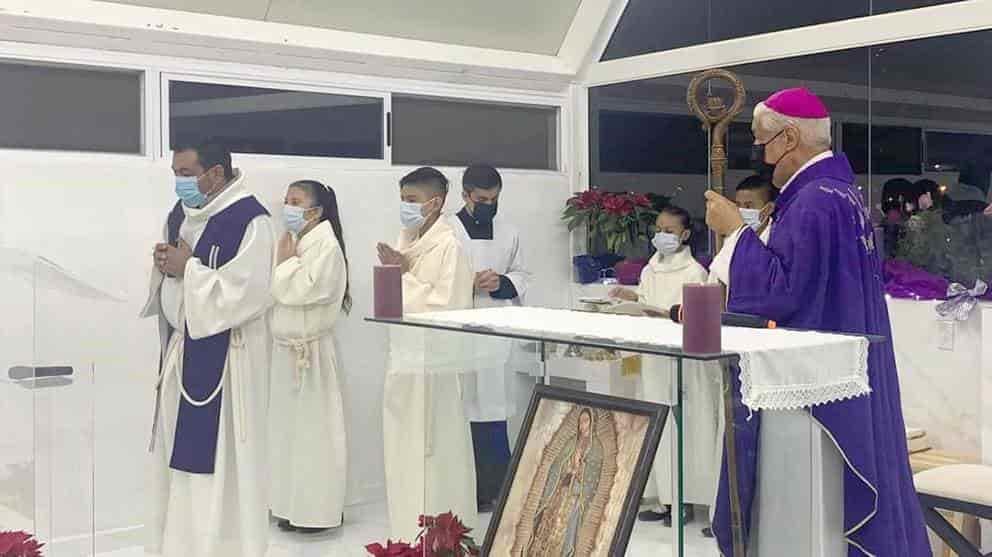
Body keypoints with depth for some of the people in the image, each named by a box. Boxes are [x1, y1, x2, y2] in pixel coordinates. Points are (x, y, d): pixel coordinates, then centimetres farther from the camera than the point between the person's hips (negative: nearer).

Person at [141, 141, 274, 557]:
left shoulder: (250, 220, -16)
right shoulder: (181, 214, 10)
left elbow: (247, 292, -23)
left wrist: (188, 267, -17)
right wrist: (164, 264, -5)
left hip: (225, 355, -8)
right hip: (182, 346, 8)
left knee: (220, 454, -1)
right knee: (179, 450, 14)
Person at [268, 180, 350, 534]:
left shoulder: (326, 246, -12)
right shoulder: (293, 243, 13)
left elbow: (297, 291, -20)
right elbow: (275, 292, 12)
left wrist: (285, 260, -9)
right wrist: (286, 260, 0)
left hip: (311, 349, -9)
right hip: (285, 348, 9)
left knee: (314, 425, -2)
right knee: (288, 425, 13)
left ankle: (322, 509, 8)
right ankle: (294, 506, 23)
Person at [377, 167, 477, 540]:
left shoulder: (450, 246, -12)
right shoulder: (405, 242, 11)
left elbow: (449, 307, -19)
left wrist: (405, 275, -14)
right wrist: (391, 272, -3)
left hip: (433, 363, -8)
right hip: (403, 359, 8)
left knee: (434, 453, -1)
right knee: (404, 453, 15)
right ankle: (409, 534, 27)